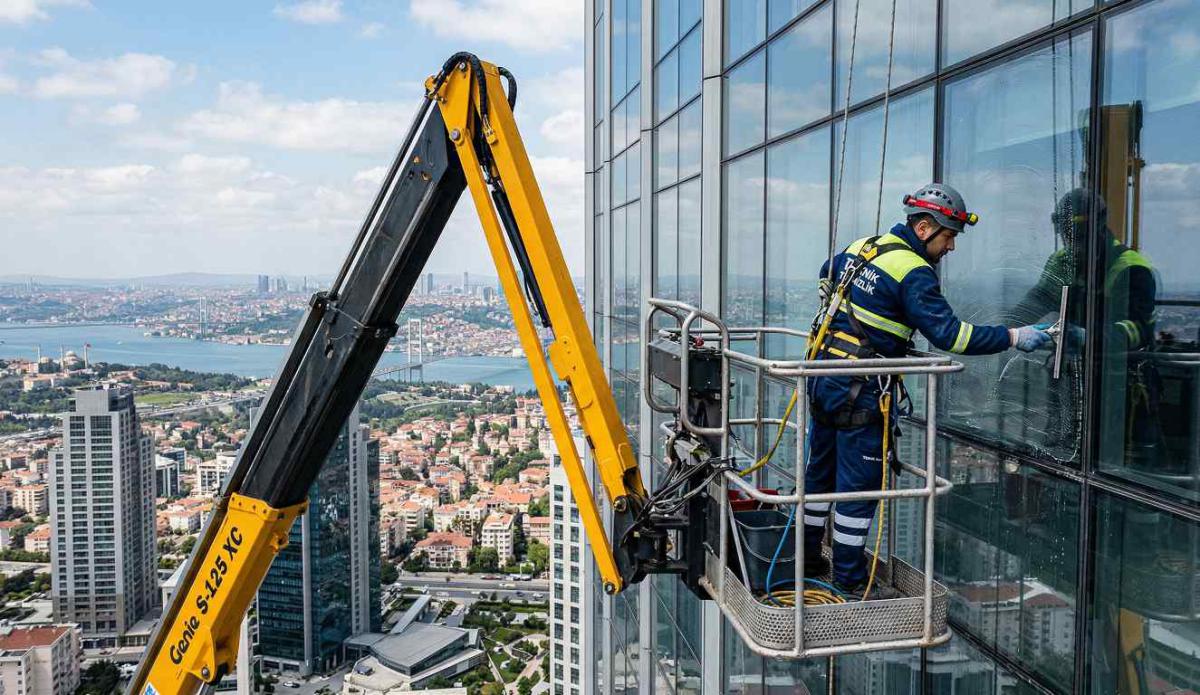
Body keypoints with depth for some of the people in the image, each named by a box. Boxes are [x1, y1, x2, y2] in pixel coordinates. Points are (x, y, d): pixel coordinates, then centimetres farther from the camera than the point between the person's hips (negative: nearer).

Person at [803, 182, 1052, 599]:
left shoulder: (861, 247, 11)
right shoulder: (913, 273, -14)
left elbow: (826, 276, 30)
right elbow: (949, 333, -19)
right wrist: (1012, 338, -14)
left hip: (822, 374, 9)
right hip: (860, 389, -9)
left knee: (820, 470, 18)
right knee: (859, 484, 1)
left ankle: (807, 559, 30)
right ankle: (850, 581, 11)